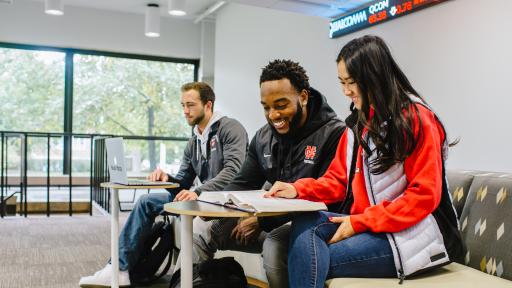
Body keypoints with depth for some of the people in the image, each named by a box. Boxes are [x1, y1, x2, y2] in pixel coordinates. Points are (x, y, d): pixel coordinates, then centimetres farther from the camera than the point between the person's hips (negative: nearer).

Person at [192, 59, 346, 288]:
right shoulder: (262, 137, 7)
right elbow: (243, 184, 12)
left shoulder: (333, 133, -17)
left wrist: (262, 221, -21)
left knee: (274, 245, -36)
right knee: (201, 239, 2)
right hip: (274, 221, 7)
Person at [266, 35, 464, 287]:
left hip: (417, 233, -6)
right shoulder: (357, 124, 12)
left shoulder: (416, 120, -10)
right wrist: (298, 190, -6)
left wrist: (359, 222, -17)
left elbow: (424, 195, -15)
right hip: (367, 226, 6)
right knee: (305, 224, -21)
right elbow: (338, 179, 13)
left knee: (315, 262, -21)